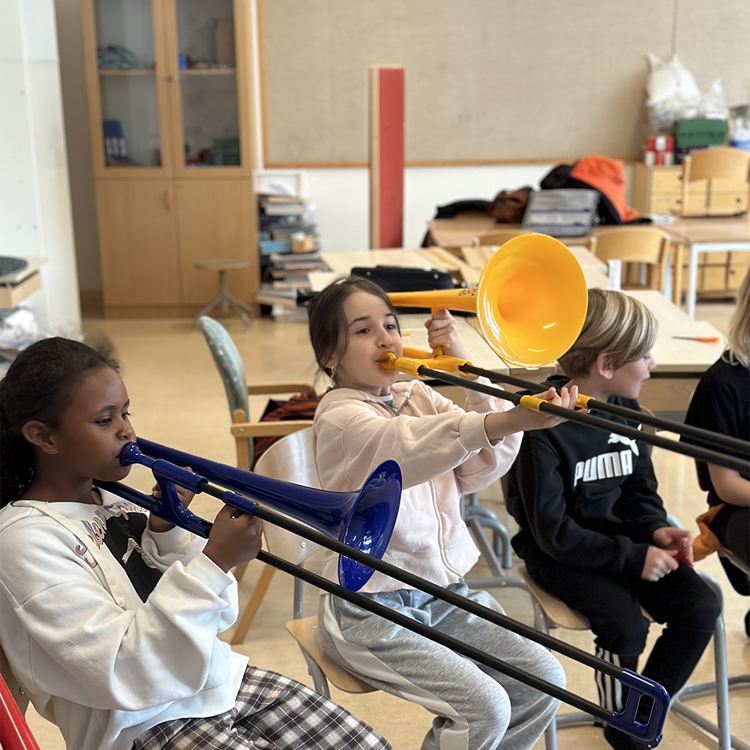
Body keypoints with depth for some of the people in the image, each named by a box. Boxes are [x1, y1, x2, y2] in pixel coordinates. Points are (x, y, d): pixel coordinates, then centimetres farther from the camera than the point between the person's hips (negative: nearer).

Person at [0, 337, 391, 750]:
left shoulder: (115, 499, 5)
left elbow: (216, 615, 7)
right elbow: (123, 676, -24)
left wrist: (167, 532, -9)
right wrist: (213, 564, -28)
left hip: (220, 681, 7)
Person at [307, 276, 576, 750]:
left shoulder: (418, 396, 8)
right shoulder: (339, 416, -14)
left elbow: (483, 468, -4)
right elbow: (406, 445, -37)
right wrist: (507, 420, -53)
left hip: (445, 593, 7)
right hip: (373, 609, -7)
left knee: (543, 678, -3)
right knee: (484, 707, -19)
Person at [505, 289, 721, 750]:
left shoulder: (626, 411, 0)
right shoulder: (543, 429, -22)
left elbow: (641, 491, 11)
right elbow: (553, 532, -20)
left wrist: (656, 530, -10)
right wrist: (631, 556, -23)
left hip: (620, 538, 7)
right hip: (559, 555, -6)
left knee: (700, 608, -11)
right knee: (626, 624, -27)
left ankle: (642, 713, 10)